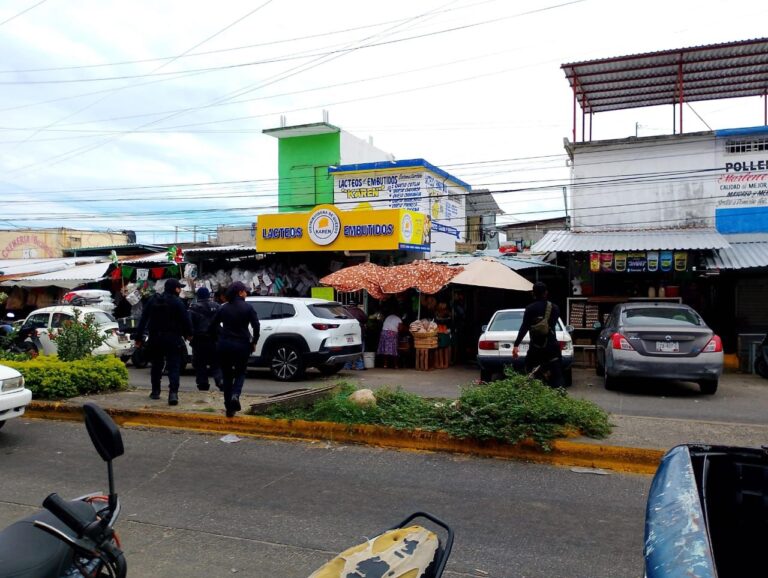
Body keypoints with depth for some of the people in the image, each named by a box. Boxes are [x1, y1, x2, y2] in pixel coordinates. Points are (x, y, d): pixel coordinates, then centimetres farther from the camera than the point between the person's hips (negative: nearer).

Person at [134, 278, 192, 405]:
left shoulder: (152, 300, 7)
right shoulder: (177, 302, -9)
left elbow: (143, 319, 7)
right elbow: (185, 320, -10)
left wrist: (139, 337, 10)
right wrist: (188, 333, 6)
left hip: (155, 338, 5)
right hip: (172, 338, -5)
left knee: (156, 365, 19)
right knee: (174, 367, -5)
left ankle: (155, 391, 27)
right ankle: (173, 393, -18)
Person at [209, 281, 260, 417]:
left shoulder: (224, 308, 6)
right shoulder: (247, 308, -4)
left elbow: (212, 325, 7)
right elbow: (256, 326, -11)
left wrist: (220, 338, 16)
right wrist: (254, 342, 0)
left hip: (224, 345, 3)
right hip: (241, 345, -2)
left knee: (227, 375, 12)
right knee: (240, 373, 15)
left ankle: (229, 407, 11)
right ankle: (235, 395, -13)